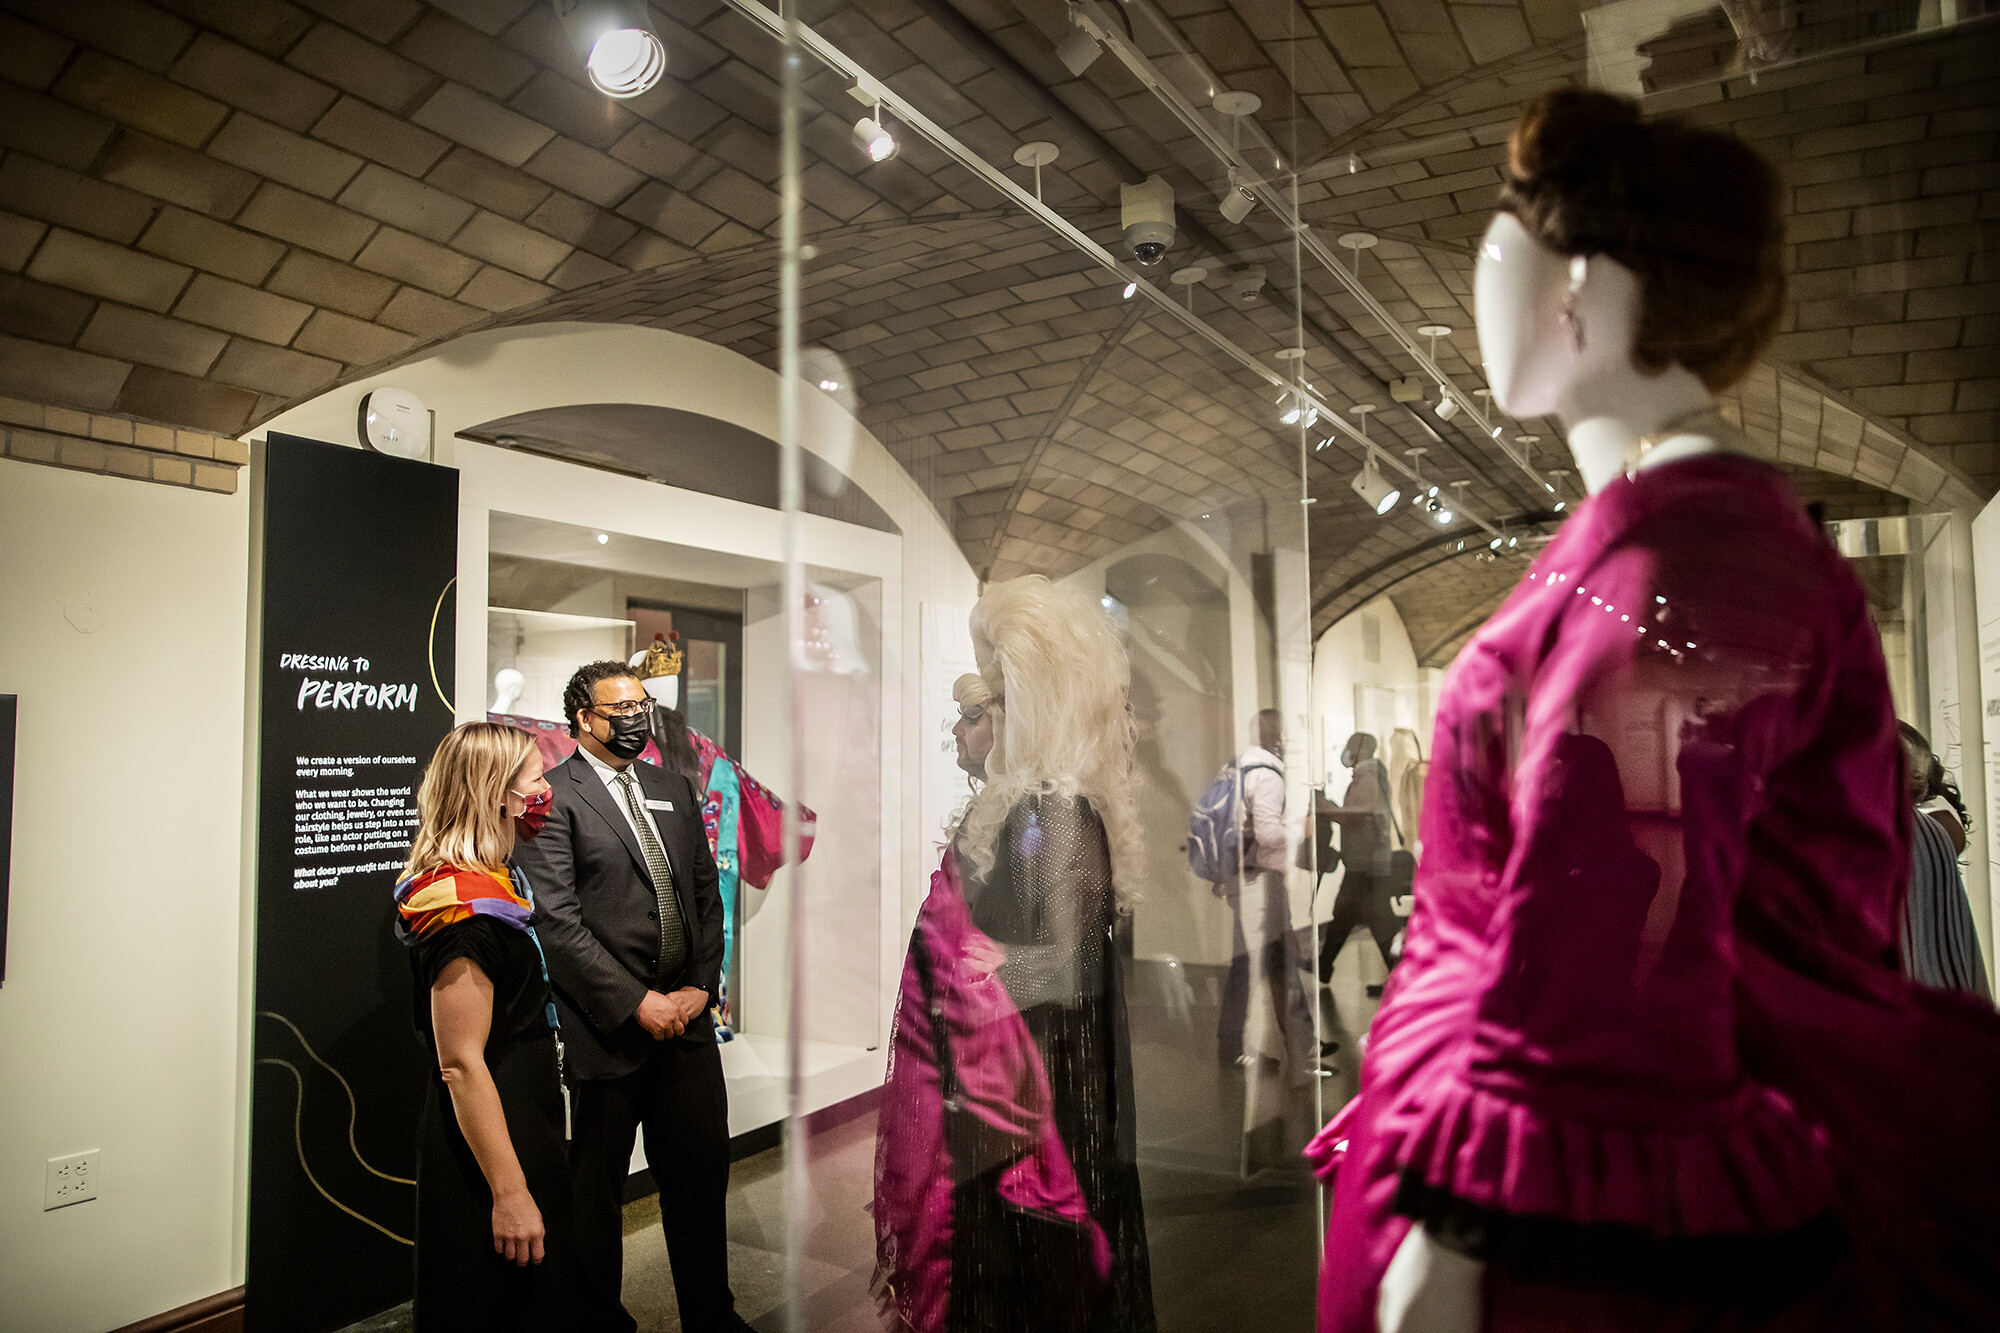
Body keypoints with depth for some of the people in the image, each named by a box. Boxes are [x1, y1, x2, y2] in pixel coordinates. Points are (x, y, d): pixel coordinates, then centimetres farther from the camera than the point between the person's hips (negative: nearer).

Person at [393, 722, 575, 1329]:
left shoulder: (491, 883, 8)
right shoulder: (464, 907, -23)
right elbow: (462, 1065, -25)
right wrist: (509, 1193, -24)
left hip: (523, 1129, 10)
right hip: (487, 1144, -10)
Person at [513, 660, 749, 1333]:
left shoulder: (674, 789, 13)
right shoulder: (553, 797, -7)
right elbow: (558, 921, -14)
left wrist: (701, 986, 0)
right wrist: (638, 1002, -15)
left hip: (686, 1014, 6)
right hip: (606, 1024, -5)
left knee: (703, 1169, 13)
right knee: (597, 1182, 11)